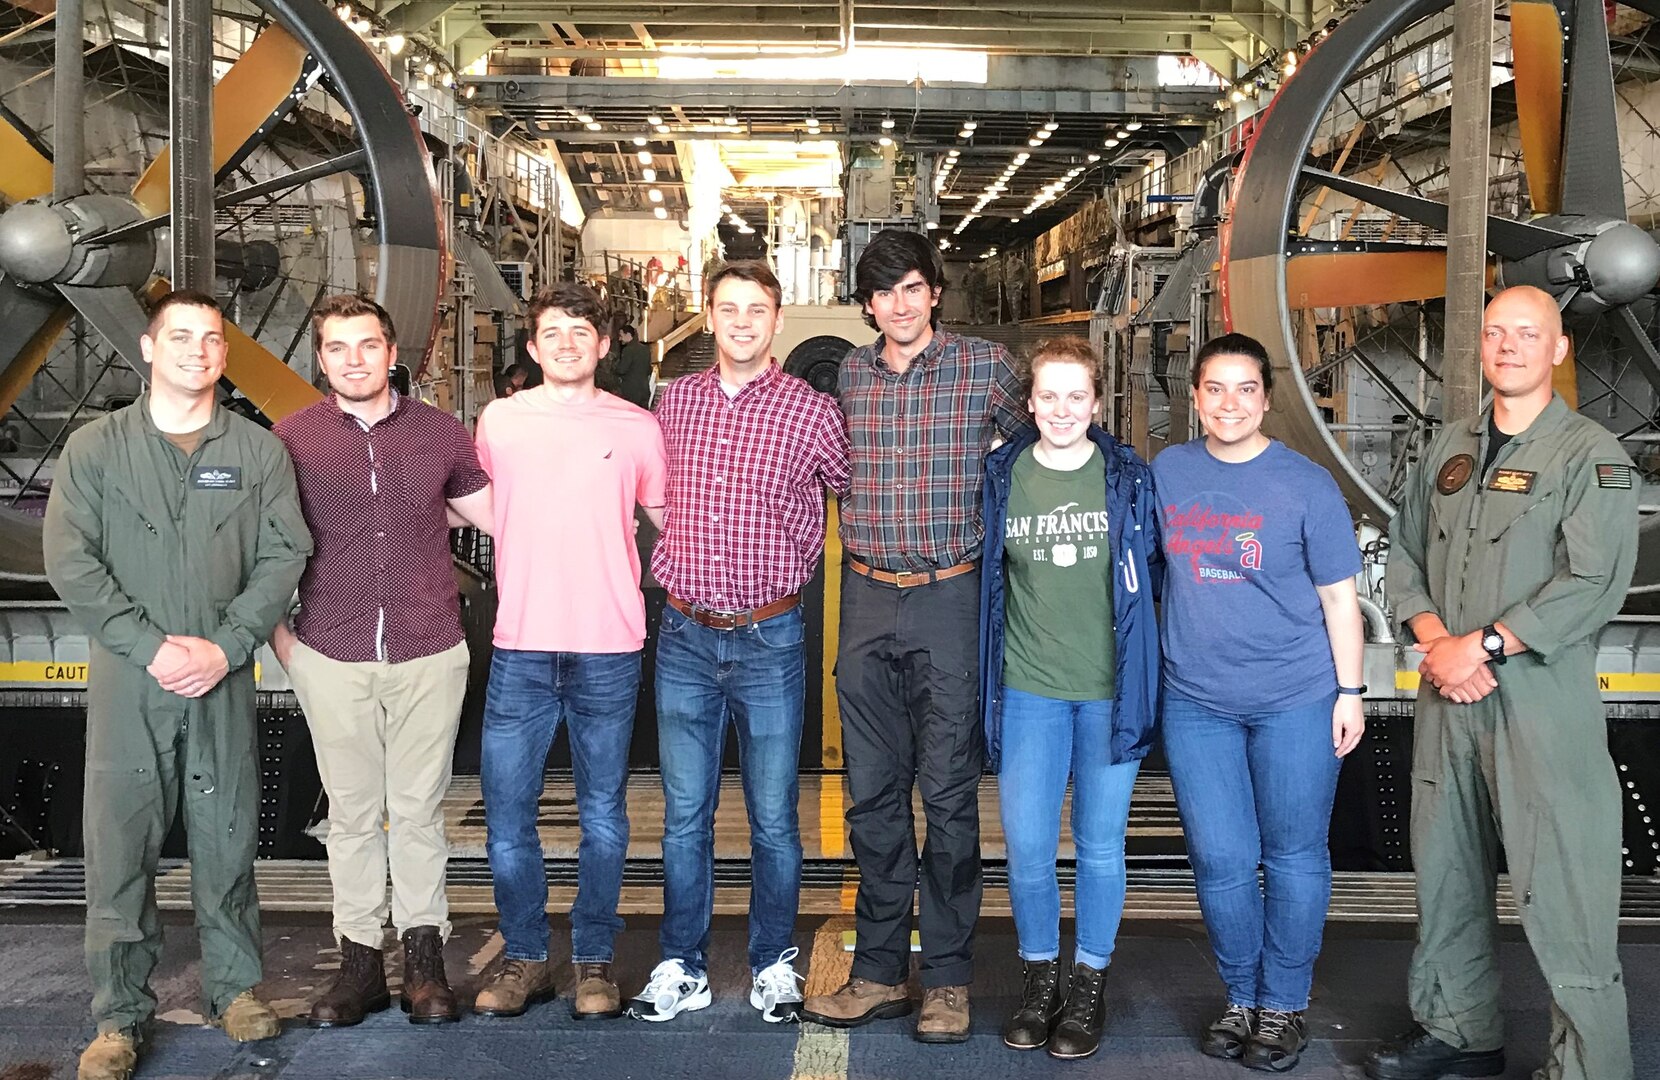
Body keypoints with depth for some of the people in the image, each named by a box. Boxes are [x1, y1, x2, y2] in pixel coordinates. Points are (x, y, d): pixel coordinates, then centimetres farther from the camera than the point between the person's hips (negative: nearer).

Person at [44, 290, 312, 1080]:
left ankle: (234, 985, 24)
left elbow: (283, 555, 1)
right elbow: (70, 561, -3)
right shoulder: (94, 449, 5)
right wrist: (152, 646, -12)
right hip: (126, 679, -1)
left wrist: (226, 646, -11)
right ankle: (120, 1015, 13)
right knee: (120, 845, 2)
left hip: (224, 679, 1)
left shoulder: (259, 452, 8)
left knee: (227, 837, 8)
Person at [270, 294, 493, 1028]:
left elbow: (502, 519, 11)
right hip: (331, 657, 0)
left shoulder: (439, 433, 4)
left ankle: (424, 955, 19)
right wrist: (276, 632, 3)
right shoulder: (290, 439, 2)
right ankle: (360, 960, 20)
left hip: (429, 655, 0)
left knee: (419, 809, 7)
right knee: (352, 812, 9)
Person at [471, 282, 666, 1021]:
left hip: (608, 650, -1)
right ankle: (525, 957, 20)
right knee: (506, 811, 3)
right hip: (520, 648, 1)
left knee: (602, 815, 7)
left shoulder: (636, 428, 4)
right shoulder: (498, 421, 6)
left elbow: (667, 517, 16)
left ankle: (593, 960, 21)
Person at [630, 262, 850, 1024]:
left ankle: (773, 963, 24)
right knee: (683, 813, 10)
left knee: (773, 817, 8)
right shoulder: (674, 400, 6)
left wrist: (794, 563, 8)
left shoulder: (811, 410, -4)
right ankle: (682, 967, 22)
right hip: (685, 637, 3)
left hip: (769, 639, -2)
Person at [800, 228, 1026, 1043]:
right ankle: (879, 971, 20)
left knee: (949, 793, 2)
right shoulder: (848, 374, 8)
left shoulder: (987, 366, -1)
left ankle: (949, 976, 14)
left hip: (950, 600, -3)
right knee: (873, 792, 8)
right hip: (868, 599, 4)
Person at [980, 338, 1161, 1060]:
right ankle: (1039, 974, 24)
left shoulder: (1129, 476, 1)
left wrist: (1121, 618, 2)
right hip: (1028, 686, 1)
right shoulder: (1001, 476, 3)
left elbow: (1155, 568, 10)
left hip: (1110, 686, -1)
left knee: (1100, 843, 8)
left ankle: (1088, 982, 25)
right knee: (1026, 844, 3)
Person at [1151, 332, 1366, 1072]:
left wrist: (1350, 693, -1)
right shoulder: (1166, 472, 4)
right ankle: (1241, 998, 27)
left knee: (1293, 857, 8)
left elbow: (1339, 597, 0)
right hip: (1195, 700, 2)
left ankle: (1284, 1005, 25)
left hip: (1295, 699, -2)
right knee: (1221, 860, 7)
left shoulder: (1305, 483, -4)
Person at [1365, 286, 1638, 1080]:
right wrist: (1434, 642, -4)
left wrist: (1483, 644, -17)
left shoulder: (1591, 455, -4)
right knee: (1446, 872, 14)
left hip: (1543, 701, -6)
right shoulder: (1449, 448, 13)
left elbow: (1594, 584, -15)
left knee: (1559, 893, -6)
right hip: (1446, 696, 6)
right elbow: (1404, 556, 13)